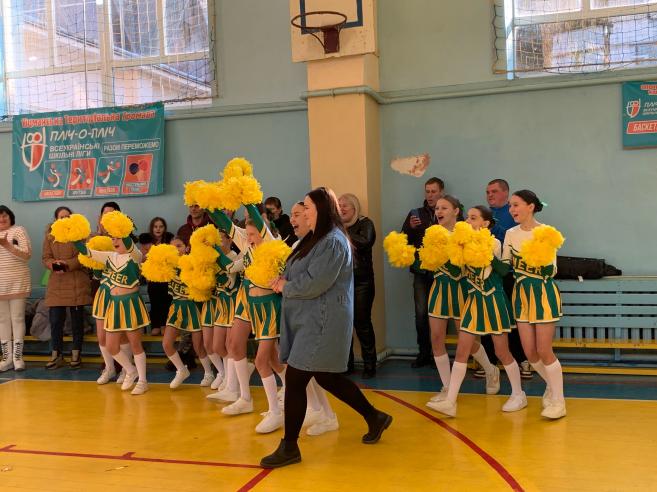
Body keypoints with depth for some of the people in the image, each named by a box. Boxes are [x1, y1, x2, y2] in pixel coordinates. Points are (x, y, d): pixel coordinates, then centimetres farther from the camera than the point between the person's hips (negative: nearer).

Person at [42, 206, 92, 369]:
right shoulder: (50, 236, 8)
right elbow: (45, 258, 4)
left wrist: (68, 264, -20)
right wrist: (54, 265, -17)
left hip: (77, 283, -2)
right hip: (56, 284, 2)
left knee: (77, 319, 4)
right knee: (55, 320, 1)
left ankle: (76, 354, 13)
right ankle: (56, 355, 12)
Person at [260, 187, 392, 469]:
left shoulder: (333, 241, -17)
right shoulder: (315, 239, 15)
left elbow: (314, 284, -23)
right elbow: (298, 274, 16)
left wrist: (285, 287, -8)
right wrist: (283, 280, -4)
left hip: (322, 322, -10)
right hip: (309, 319, 10)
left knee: (295, 379, -6)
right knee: (326, 377, 16)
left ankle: (289, 447, 6)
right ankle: (374, 417, 31)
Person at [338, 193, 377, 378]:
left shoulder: (365, 223, -3)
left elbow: (365, 241, -22)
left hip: (361, 281, -4)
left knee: (362, 323, -1)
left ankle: (369, 365, 10)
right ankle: (346, 363, 20)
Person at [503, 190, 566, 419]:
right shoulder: (511, 233, 3)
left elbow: (552, 271, -15)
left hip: (544, 293, -5)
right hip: (521, 293, 5)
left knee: (544, 351, -5)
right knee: (530, 352, 6)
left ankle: (558, 401, 10)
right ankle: (551, 385, 33)